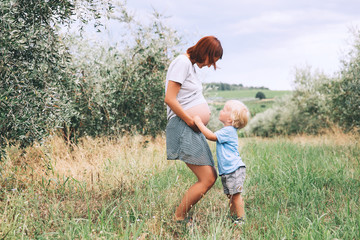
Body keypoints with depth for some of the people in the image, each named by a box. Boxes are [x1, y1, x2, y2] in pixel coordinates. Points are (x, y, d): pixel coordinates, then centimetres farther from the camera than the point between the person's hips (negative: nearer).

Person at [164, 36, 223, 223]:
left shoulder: (191, 65, 21)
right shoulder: (182, 62, -10)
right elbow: (170, 99, -18)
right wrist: (191, 121, -14)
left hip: (194, 130, 10)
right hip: (182, 127, -10)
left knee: (211, 177, 11)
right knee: (206, 179, -13)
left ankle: (181, 216, 14)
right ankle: (178, 219, -2)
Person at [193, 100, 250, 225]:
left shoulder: (228, 131, -16)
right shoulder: (227, 131, 16)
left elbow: (211, 136, -20)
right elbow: (214, 137, 28)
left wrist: (199, 123, -15)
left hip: (234, 169, -10)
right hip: (227, 171, 10)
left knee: (236, 195, -5)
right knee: (231, 196, 14)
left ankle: (240, 219, 1)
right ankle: (233, 217, 21)